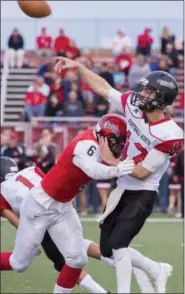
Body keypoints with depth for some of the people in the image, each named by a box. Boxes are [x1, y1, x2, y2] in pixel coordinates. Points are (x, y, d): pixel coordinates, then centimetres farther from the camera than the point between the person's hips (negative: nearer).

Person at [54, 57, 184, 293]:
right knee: (108, 250, 11)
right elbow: (103, 88, 4)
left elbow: (142, 172, -19)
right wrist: (77, 66, -1)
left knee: (117, 245, -20)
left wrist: (111, 161, -15)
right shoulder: (134, 106, -7)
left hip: (142, 194, -7)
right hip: (122, 189, 8)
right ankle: (158, 270, 30)